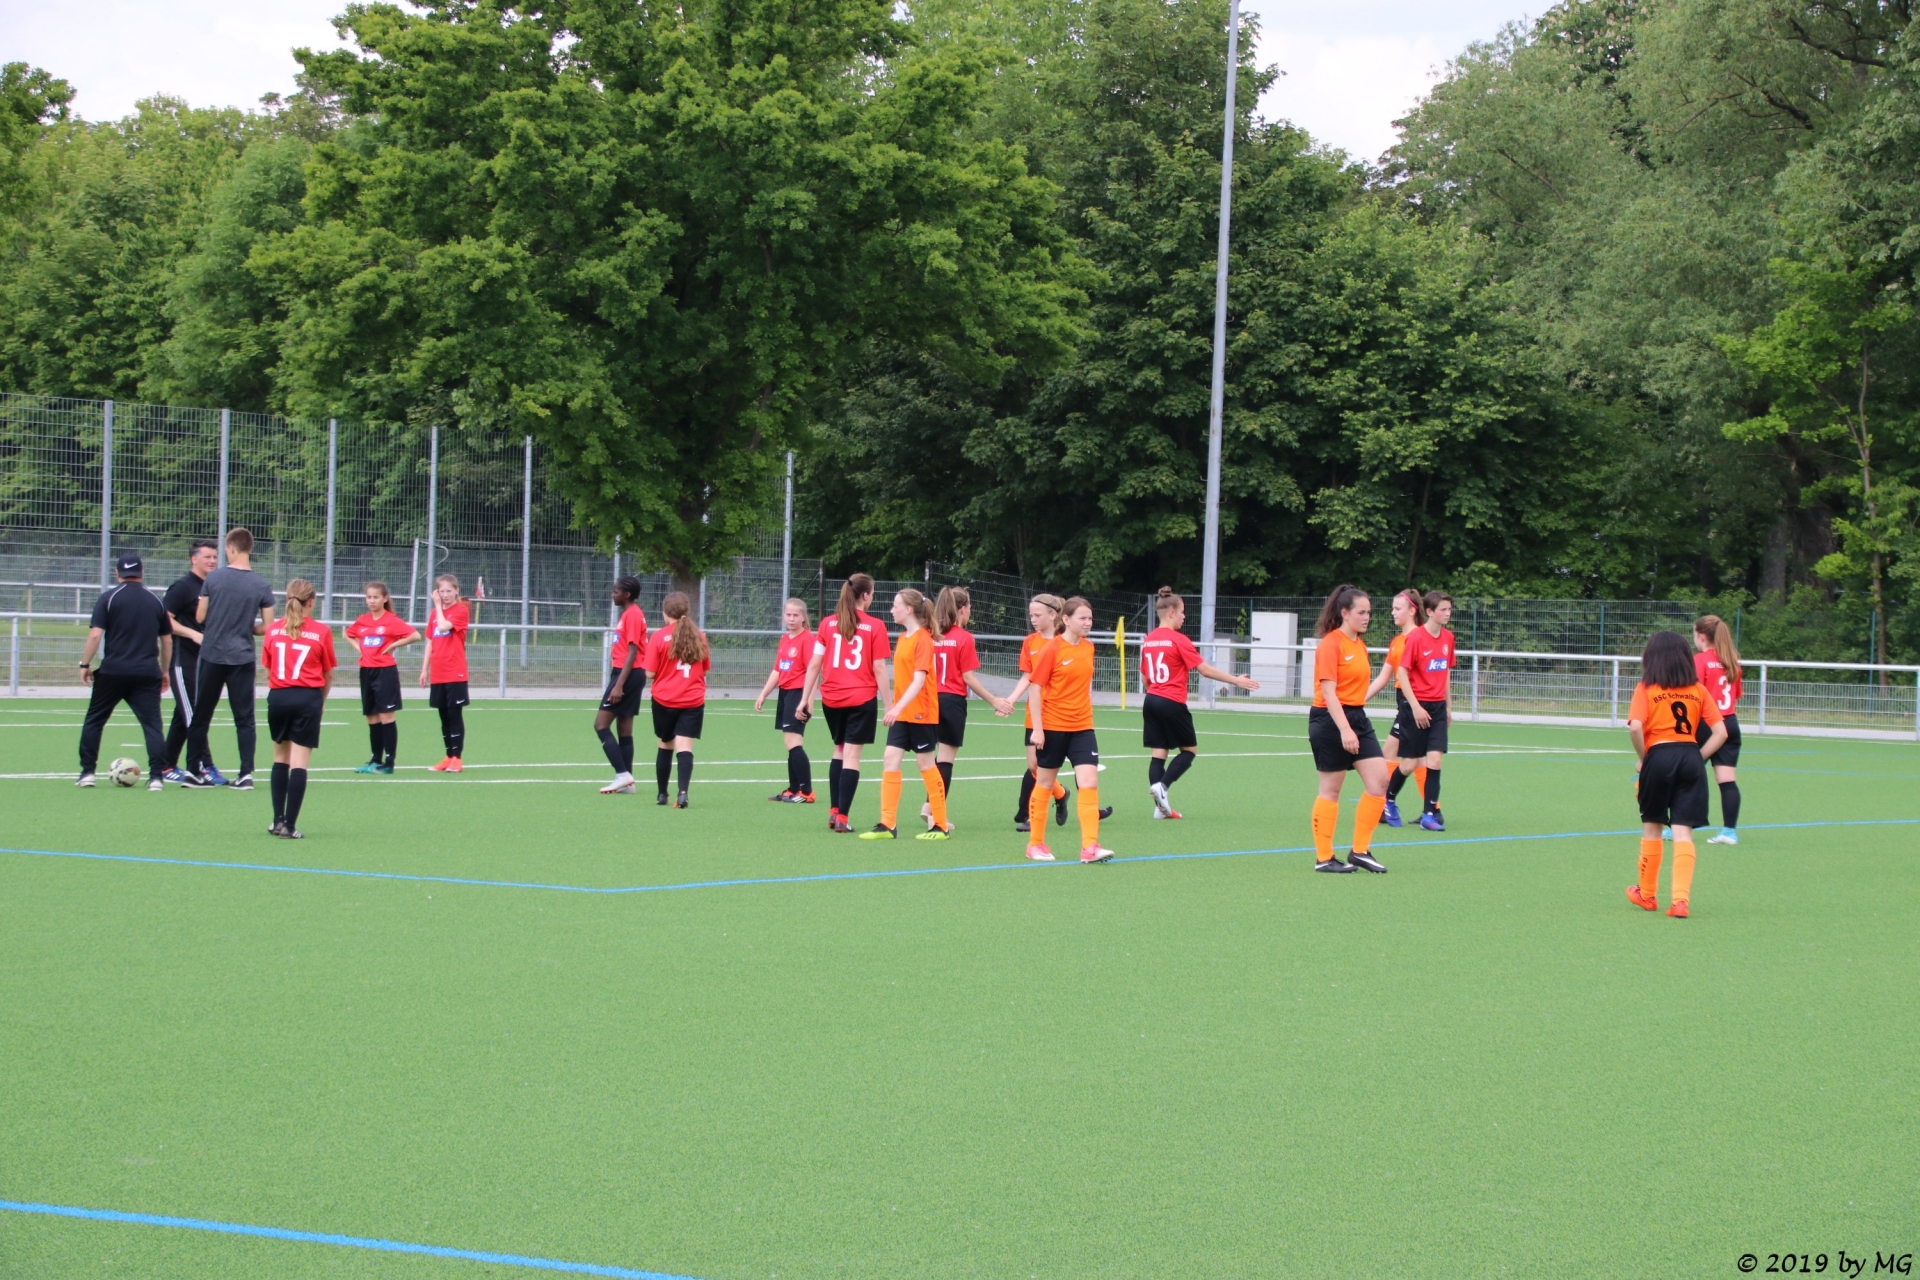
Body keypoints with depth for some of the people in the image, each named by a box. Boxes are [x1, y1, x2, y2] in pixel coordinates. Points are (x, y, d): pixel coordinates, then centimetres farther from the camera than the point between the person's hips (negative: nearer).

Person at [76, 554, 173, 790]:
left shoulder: (108, 598, -1)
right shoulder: (155, 601, 10)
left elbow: (95, 634, -9)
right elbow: (168, 640, 14)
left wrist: (85, 664, -1)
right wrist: (165, 670, 24)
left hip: (113, 671, -2)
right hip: (147, 673, 2)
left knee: (94, 720, 12)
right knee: (152, 723, 1)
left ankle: (87, 772, 11)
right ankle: (157, 776, -9)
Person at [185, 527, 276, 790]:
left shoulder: (214, 578, -6)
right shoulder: (262, 586, -3)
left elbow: (199, 617, 0)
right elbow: (267, 627, 0)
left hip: (212, 656, 0)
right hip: (243, 659, 0)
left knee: (201, 715, 11)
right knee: (244, 719, 4)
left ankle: (195, 770, 13)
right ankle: (246, 774, -1)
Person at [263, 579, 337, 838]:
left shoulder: (273, 630, 4)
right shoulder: (321, 632, -2)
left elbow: (268, 668, 9)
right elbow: (328, 674, 4)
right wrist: (322, 700, 21)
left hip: (278, 697, 3)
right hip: (308, 698, -3)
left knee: (280, 758, 17)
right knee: (299, 763, -2)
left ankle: (278, 820, 15)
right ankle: (289, 825, -6)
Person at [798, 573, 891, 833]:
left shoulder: (827, 624, 2)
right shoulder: (875, 627, -6)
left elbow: (814, 664, 1)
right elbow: (879, 669, -8)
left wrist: (805, 698, 6)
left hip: (832, 698, 3)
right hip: (862, 698, -3)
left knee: (839, 750, 19)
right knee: (852, 754, -1)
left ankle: (834, 811, 14)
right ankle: (842, 817, -6)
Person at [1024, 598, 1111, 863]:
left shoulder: (1088, 648, 5)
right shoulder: (1052, 649, -11)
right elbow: (1035, 689, -11)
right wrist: (1037, 729, -15)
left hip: (1082, 727, 4)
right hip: (1052, 727, -4)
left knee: (1089, 782, -10)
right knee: (1045, 783, 8)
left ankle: (1090, 846, -12)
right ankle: (1035, 844, 21)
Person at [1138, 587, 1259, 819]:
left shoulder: (1147, 641, 8)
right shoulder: (1178, 640, -11)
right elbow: (1205, 669, -10)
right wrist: (1236, 680, -3)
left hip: (1151, 702, 6)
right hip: (1173, 703, -6)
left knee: (1158, 752, 6)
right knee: (1189, 749, 8)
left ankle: (1161, 805, 4)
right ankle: (1162, 785, -10)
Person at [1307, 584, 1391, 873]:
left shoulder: (1359, 644, 12)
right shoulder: (1331, 644, -13)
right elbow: (1328, 691, -19)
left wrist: (1354, 725, 19)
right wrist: (1344, 729, -25)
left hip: (1357, 718, 8)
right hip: (1331, 720, -8)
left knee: (1380, 781, 0)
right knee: (1330, 789, 0)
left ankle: (1359, 850, 8)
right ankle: (1323, 858, 9)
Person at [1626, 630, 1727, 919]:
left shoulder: (1646, 688, 0)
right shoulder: (1698, 690, 9)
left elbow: (1635, 727, -15)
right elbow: (1720, 733, 3)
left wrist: (1643, 759, -1)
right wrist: (1698, 758, 8)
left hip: (1659, 756, -2)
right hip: (1691, 758, 2)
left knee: (1651, 826, 15)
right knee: (1683, 831, 1)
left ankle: (1647, 894, 27)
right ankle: (1681, 899, -10)